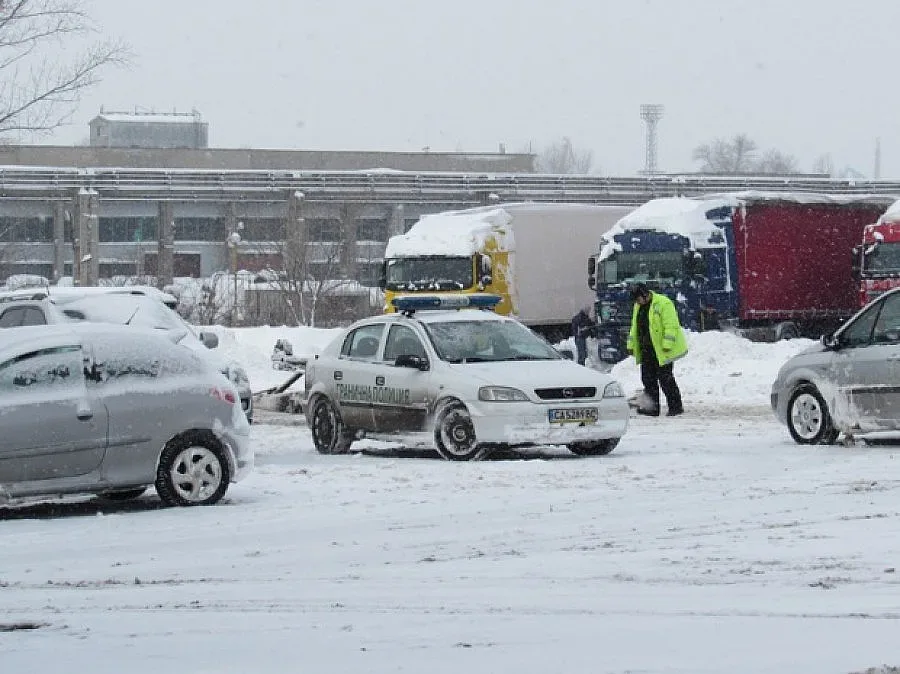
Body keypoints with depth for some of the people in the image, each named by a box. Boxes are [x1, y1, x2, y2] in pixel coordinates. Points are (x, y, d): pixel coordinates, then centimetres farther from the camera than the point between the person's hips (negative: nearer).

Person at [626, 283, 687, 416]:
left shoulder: (663, 303, -13)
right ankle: (651, 407, 11)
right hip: (647, 350, 8)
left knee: (665, 378, -5)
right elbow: (635, 327, 22)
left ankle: (676, 406, 4)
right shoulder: (638, 306, 13)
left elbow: (671, 325, -18)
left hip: (662, 350, -8)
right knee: (648, 379, 6)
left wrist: (667, 345, -24)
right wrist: (632, 345, 18)